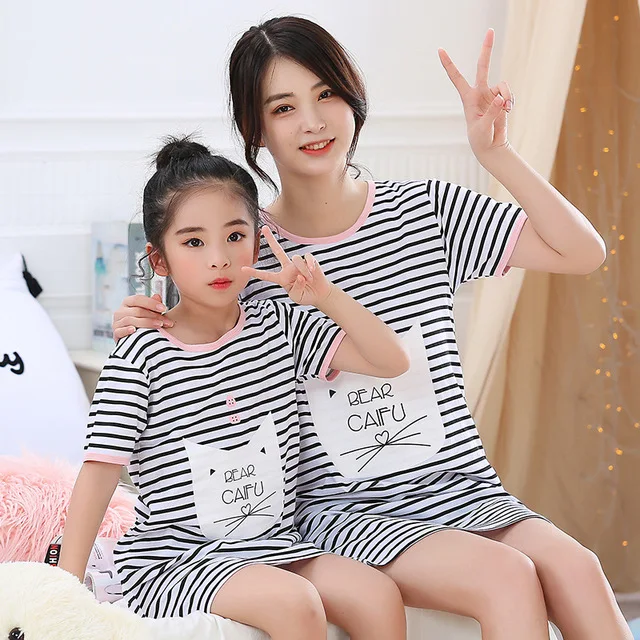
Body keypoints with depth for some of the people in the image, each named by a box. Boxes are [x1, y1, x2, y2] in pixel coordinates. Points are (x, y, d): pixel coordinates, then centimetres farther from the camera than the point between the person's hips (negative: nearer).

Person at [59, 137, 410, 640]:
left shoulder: (280, 327, 4)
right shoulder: (139, 359, -10)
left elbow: (393, 362, 0)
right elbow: (100, 471, -11)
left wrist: (326, 295, -14)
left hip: (272, 542, 5)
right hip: (171, 556, -5)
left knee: (380, 596, -16)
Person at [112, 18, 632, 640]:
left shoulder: (426, 209, 5)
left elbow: (582, 253, -1)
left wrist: (493, 152, -10)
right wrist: (142, 331, -10)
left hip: (462, 492, 3)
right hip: (340, 512, -3)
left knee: (573, 568, -28)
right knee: (507, 577, -29)